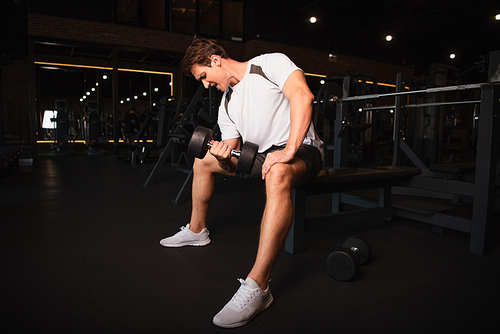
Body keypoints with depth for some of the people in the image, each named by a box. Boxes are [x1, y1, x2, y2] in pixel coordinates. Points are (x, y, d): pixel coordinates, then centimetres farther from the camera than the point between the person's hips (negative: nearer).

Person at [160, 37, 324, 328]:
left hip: (301, 149, -8)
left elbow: (303, 95, -27)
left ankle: (257, 287, -41)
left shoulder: (270, 63, -9)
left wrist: (288, 151, -35)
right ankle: (197, 230, 27)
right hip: (259, 154, 8)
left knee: (278, 175, -44)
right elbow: (234, 153, 9)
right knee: (203, 160, 15)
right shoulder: (227, 104, 11)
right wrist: (225, 152, -16)